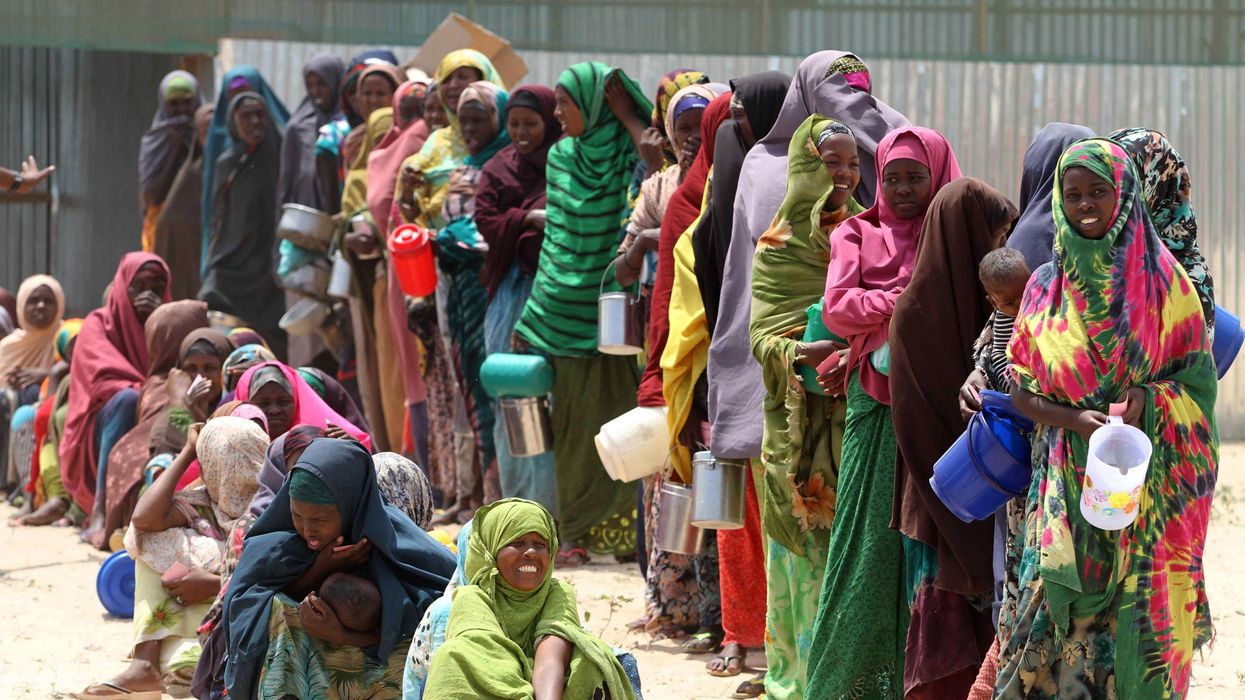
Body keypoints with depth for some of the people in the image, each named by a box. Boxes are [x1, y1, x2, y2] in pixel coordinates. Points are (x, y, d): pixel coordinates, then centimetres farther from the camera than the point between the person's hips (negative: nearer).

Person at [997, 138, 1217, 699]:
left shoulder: (1165, 282, 3)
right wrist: (1076, 419, -12)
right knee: (1060, 616, -8)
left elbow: (1198, 378, 4)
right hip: (1067, 481, 1)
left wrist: (1147, 401, -16)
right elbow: (1023, 391, 6)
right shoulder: (1046, 288, 7)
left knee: (1138, 622, -4)